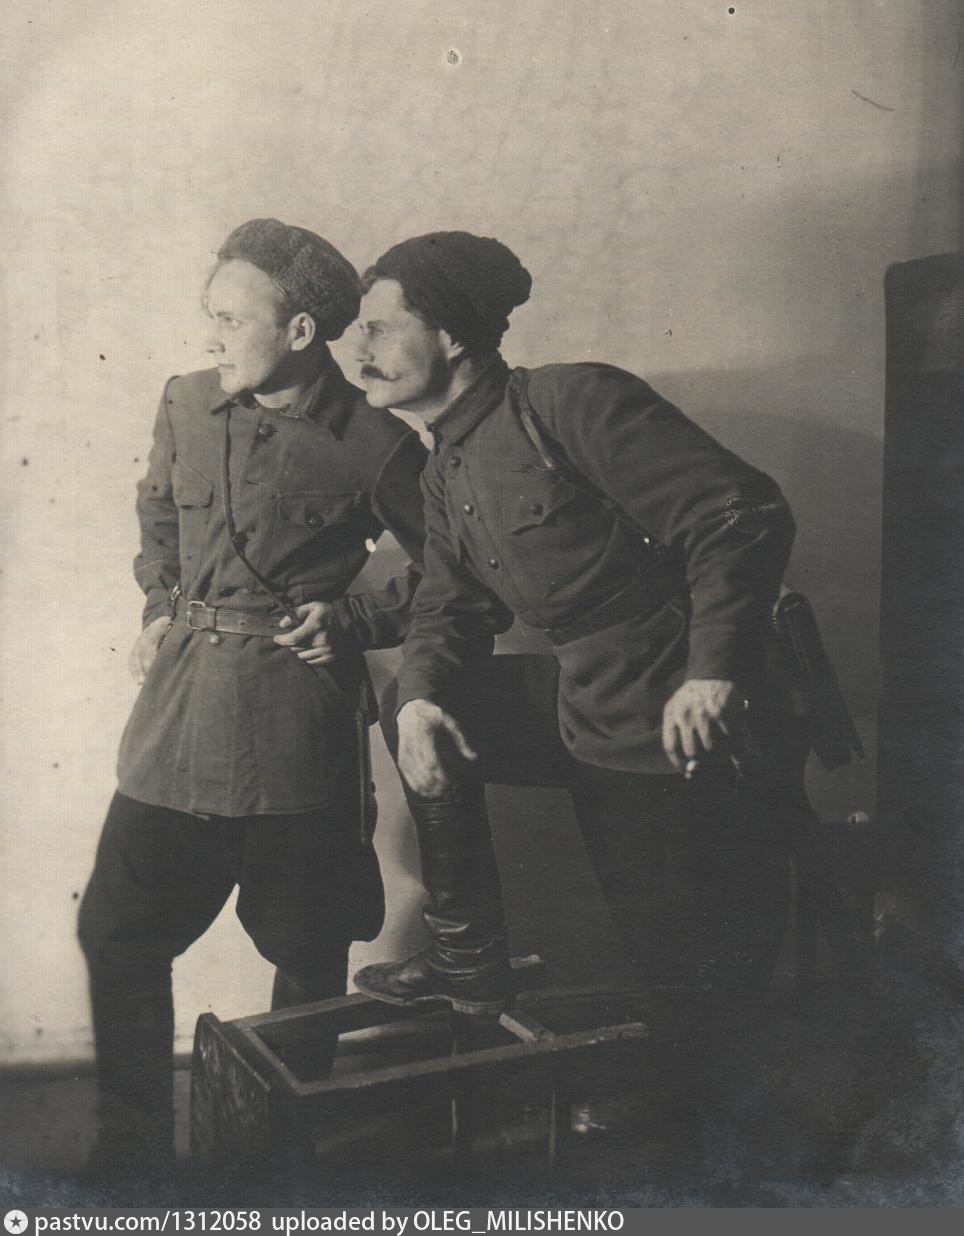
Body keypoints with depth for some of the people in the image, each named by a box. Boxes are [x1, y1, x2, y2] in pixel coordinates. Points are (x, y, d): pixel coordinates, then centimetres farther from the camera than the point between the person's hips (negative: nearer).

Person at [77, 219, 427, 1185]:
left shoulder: (374, 445, -8)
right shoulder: (185, 405, 6)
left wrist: (352, 622, -7)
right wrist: (159, 613, 15)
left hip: (297, 716, -4)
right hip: (177, 707, 5)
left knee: (307, 955, 8)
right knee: (115, 932, 8)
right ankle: (133, 1145, 29)